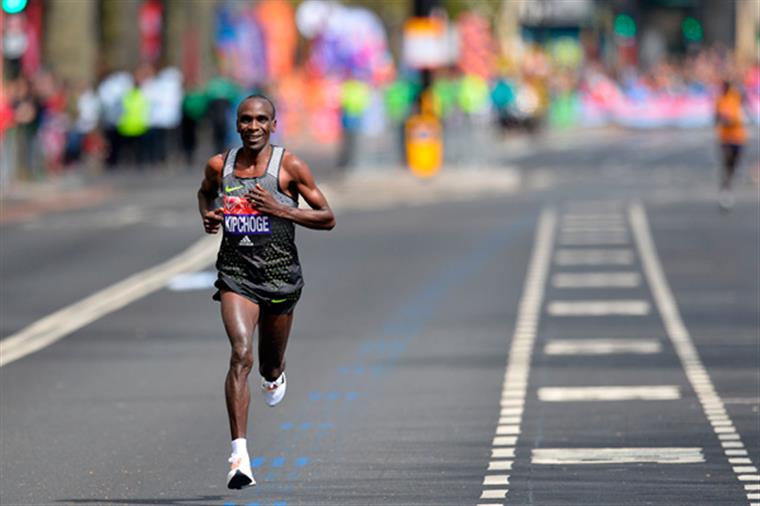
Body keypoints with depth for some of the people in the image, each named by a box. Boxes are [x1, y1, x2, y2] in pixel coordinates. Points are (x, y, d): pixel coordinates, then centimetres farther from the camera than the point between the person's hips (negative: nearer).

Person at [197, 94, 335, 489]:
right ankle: (239, 455, -24)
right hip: (235, 272, 0)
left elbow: (327, 218, -3)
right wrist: (207, 216, 3)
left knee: (270, 365, 15)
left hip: (279, 273, 0)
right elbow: (205, 192, 25)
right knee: (241, 355, -21)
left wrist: (280, 209, -15)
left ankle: (274, 376, 58)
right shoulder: (219, 166, 2)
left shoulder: (290, 167, -6)